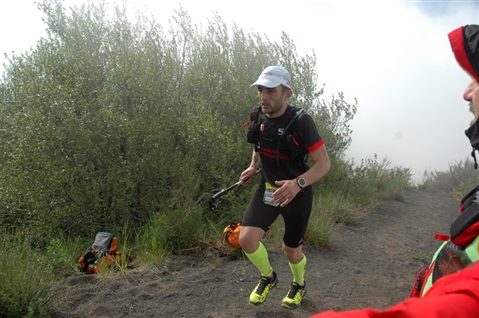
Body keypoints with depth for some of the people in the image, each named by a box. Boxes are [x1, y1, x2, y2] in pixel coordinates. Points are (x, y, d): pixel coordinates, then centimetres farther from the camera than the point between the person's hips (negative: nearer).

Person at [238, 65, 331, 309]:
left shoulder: (300, 122, -23)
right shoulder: (259, 117, -6)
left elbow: (324, 163, -22)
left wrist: (297, 184, -37)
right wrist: (253, 167, 2)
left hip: (297, 193, -4)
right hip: (268, 189, 4)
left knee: (291, 250, 10)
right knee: (247, 238, -14)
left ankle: (299, 284, 46)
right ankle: (268, 277, 19)